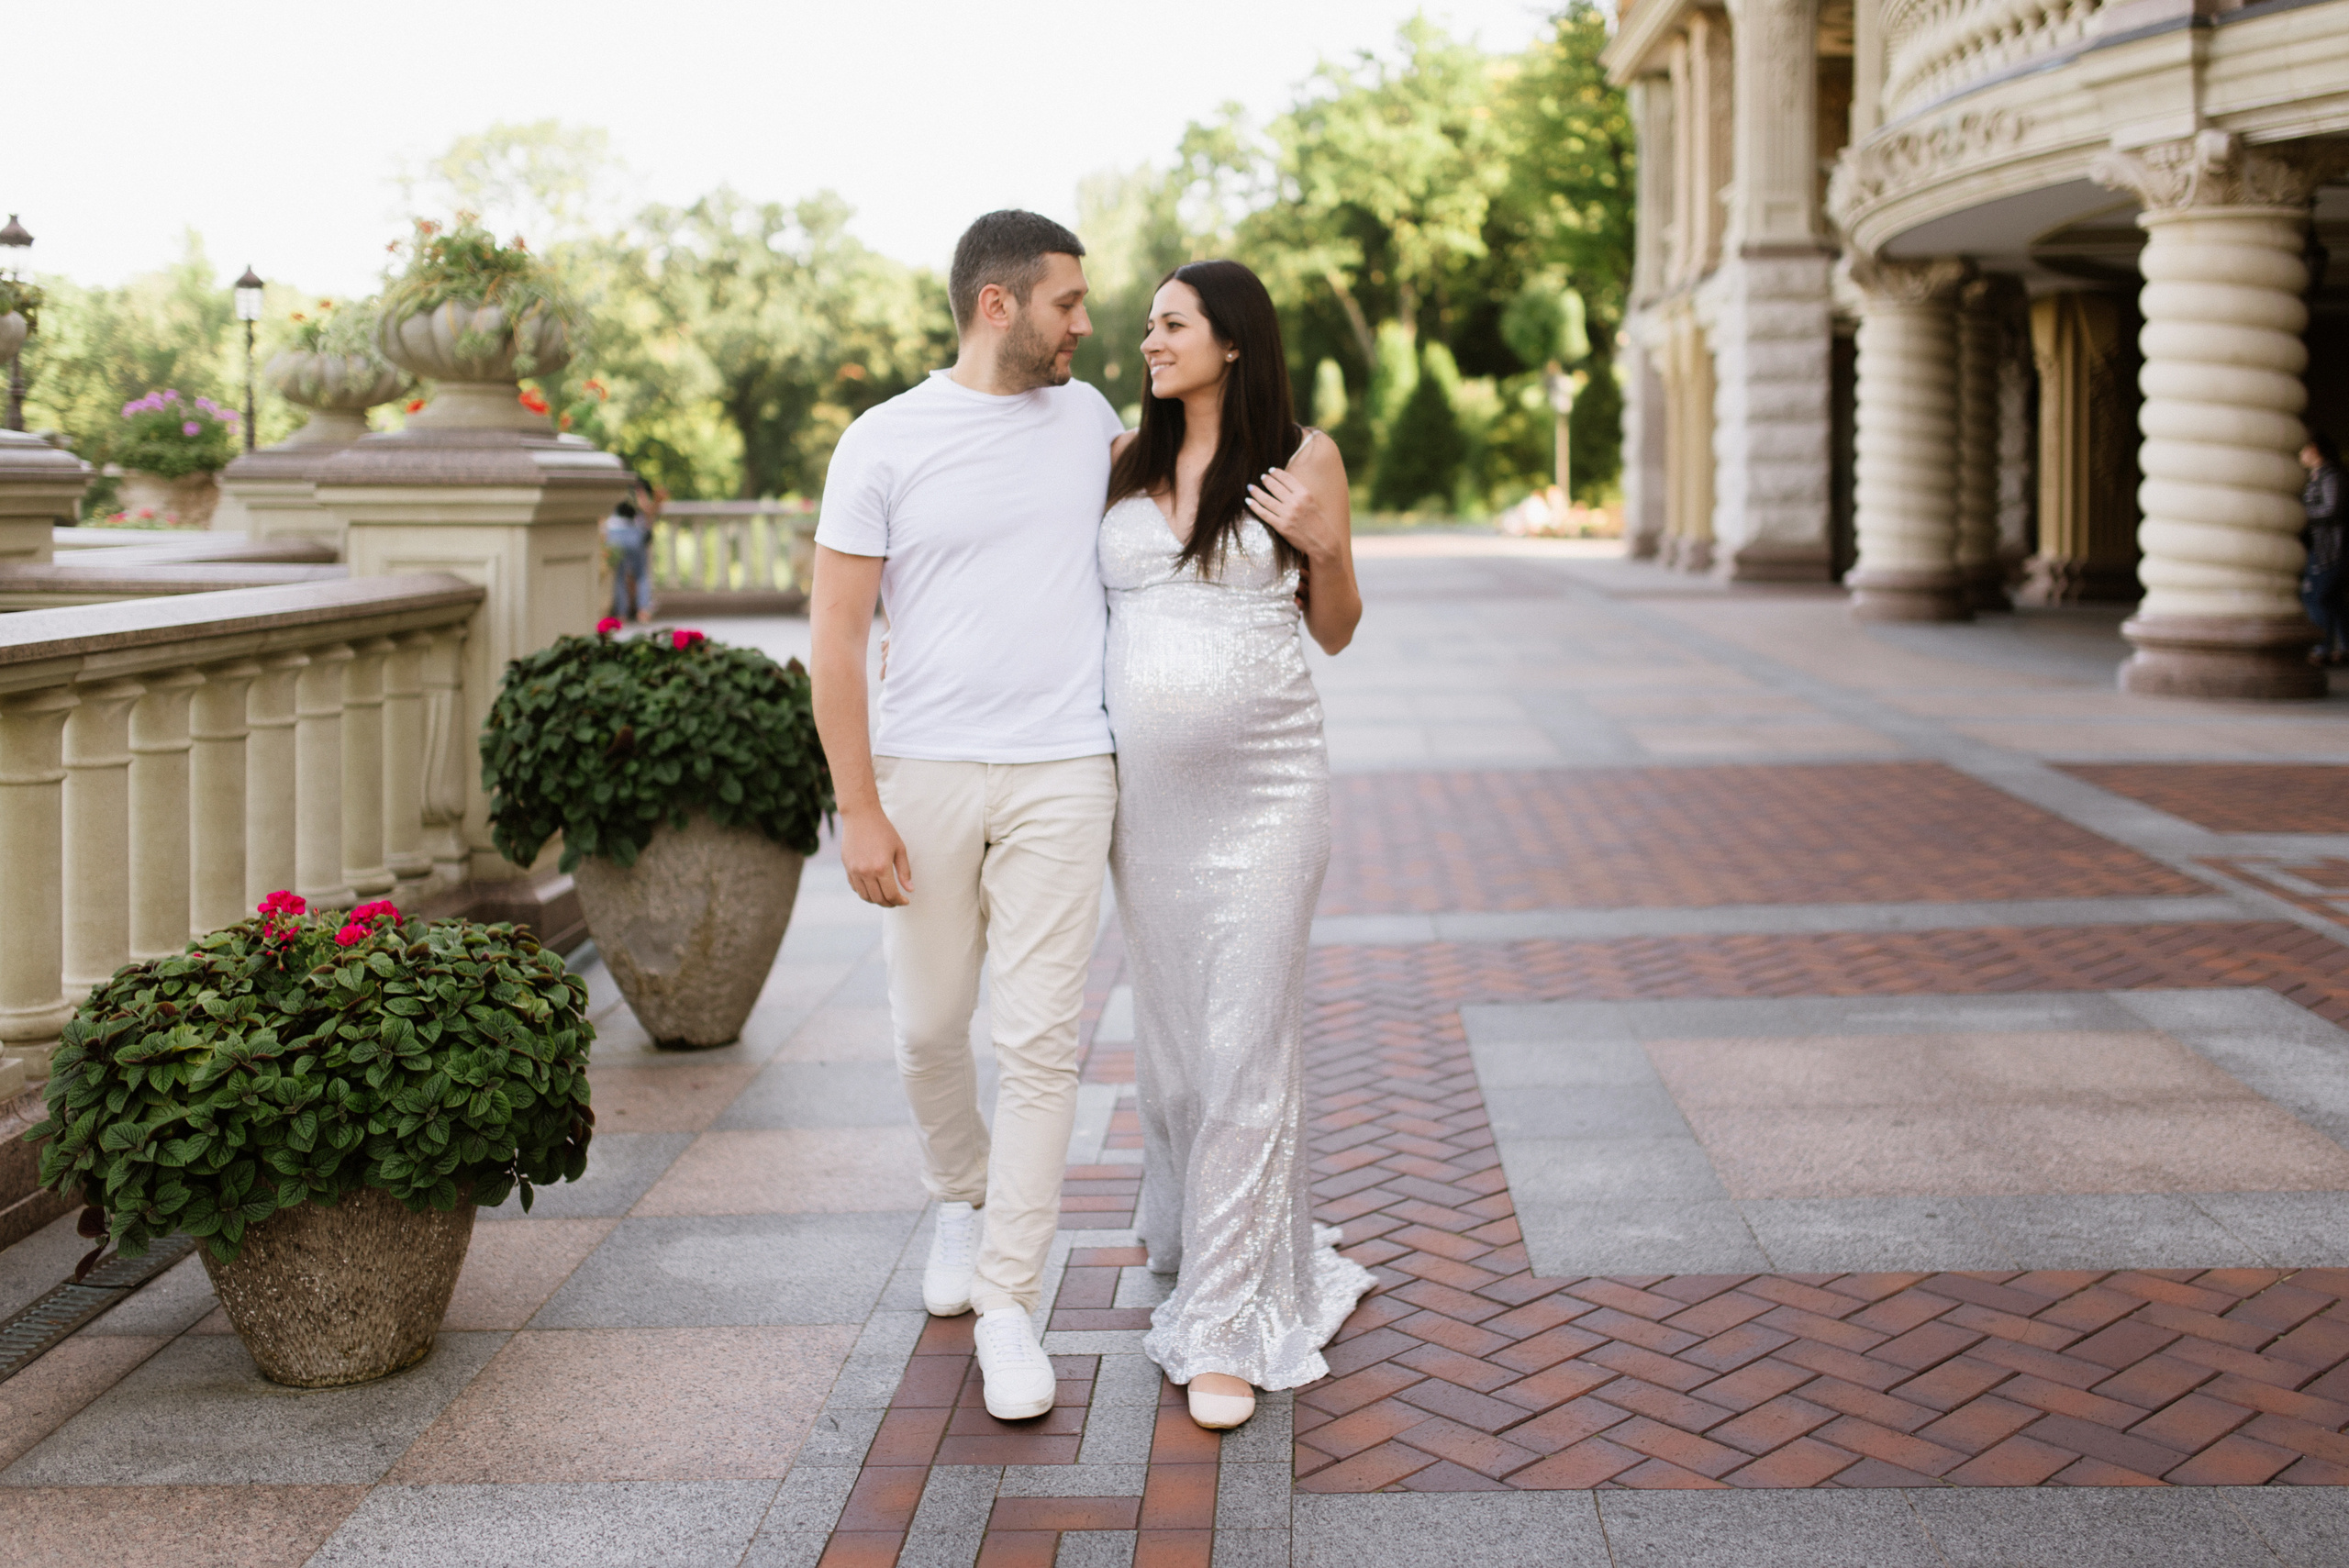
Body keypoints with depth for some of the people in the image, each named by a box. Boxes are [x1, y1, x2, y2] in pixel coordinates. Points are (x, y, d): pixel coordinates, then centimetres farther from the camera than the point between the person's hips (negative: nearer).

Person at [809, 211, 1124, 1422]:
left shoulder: (1088, 416, 10)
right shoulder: (885, 441, -2)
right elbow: (837, 632, -4)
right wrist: (858, 808, -9)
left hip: (1062, 775, 1)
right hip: (924, 774, -1)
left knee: (1040, 1039, -4)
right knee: (929, 1026, 10)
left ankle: (1007, 1302, 5)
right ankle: (962, 1199, 40)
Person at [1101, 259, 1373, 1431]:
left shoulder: (1301, 458, 1)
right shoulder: (1124, 464, 9)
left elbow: (1335, 632, 7)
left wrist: (1323, 545, -11)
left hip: (1264, 785, -4)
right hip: (1144, 788, 4)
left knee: (1244, 1041, -5)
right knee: (1168, 1030, 12)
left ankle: (1226, 1326, 1)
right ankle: (1214, 1241, 35)